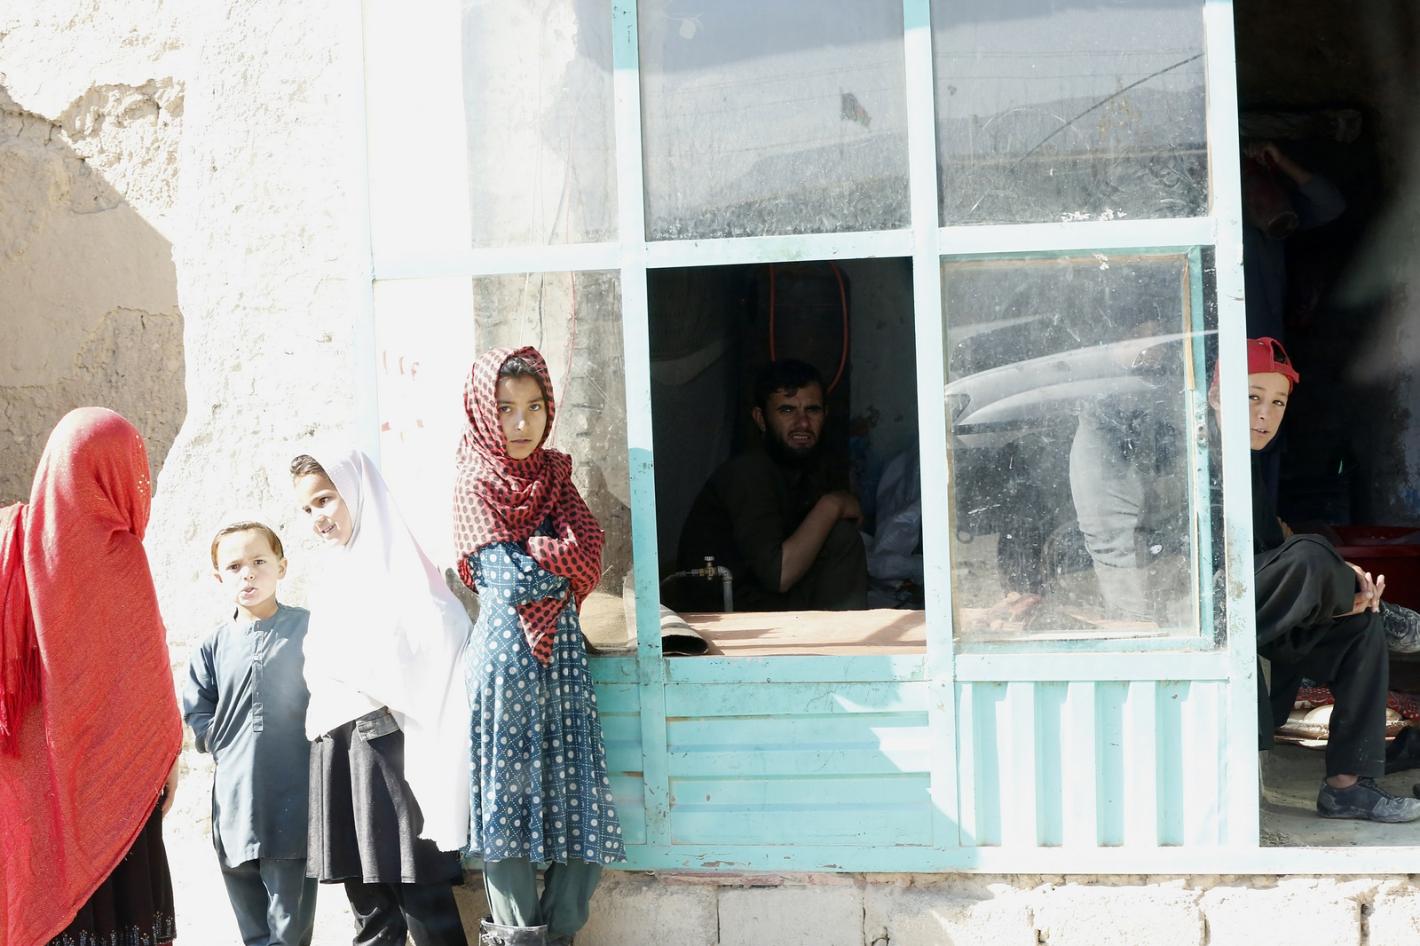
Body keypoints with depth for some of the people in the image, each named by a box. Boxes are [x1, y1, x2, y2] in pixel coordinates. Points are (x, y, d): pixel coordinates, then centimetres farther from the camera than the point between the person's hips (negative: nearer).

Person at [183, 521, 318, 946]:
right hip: (235, 804, 3)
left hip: (293, 803, -3)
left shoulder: (310, 629, 0)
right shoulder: (214, 646, 9)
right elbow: (197, 716, 14)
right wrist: (228, 744, 0)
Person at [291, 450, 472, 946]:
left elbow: (437, 641, -12)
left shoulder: (395, 557, -2)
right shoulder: (333, 572, 19)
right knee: (364, 891, 8)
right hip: (336, 743, 7)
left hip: (388, 738, -7)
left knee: (417, 886, -9)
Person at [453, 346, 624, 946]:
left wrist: (536, 560, -11)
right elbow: (514, 581, -12)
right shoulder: (476, 487, -2)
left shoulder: (554, 475, 13)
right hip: (508, 651, -5)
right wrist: (561, 564, 2)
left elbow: (589, 554, 1)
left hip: (562, 650, 5)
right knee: (510, 791, -2)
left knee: (580, 797, 3)